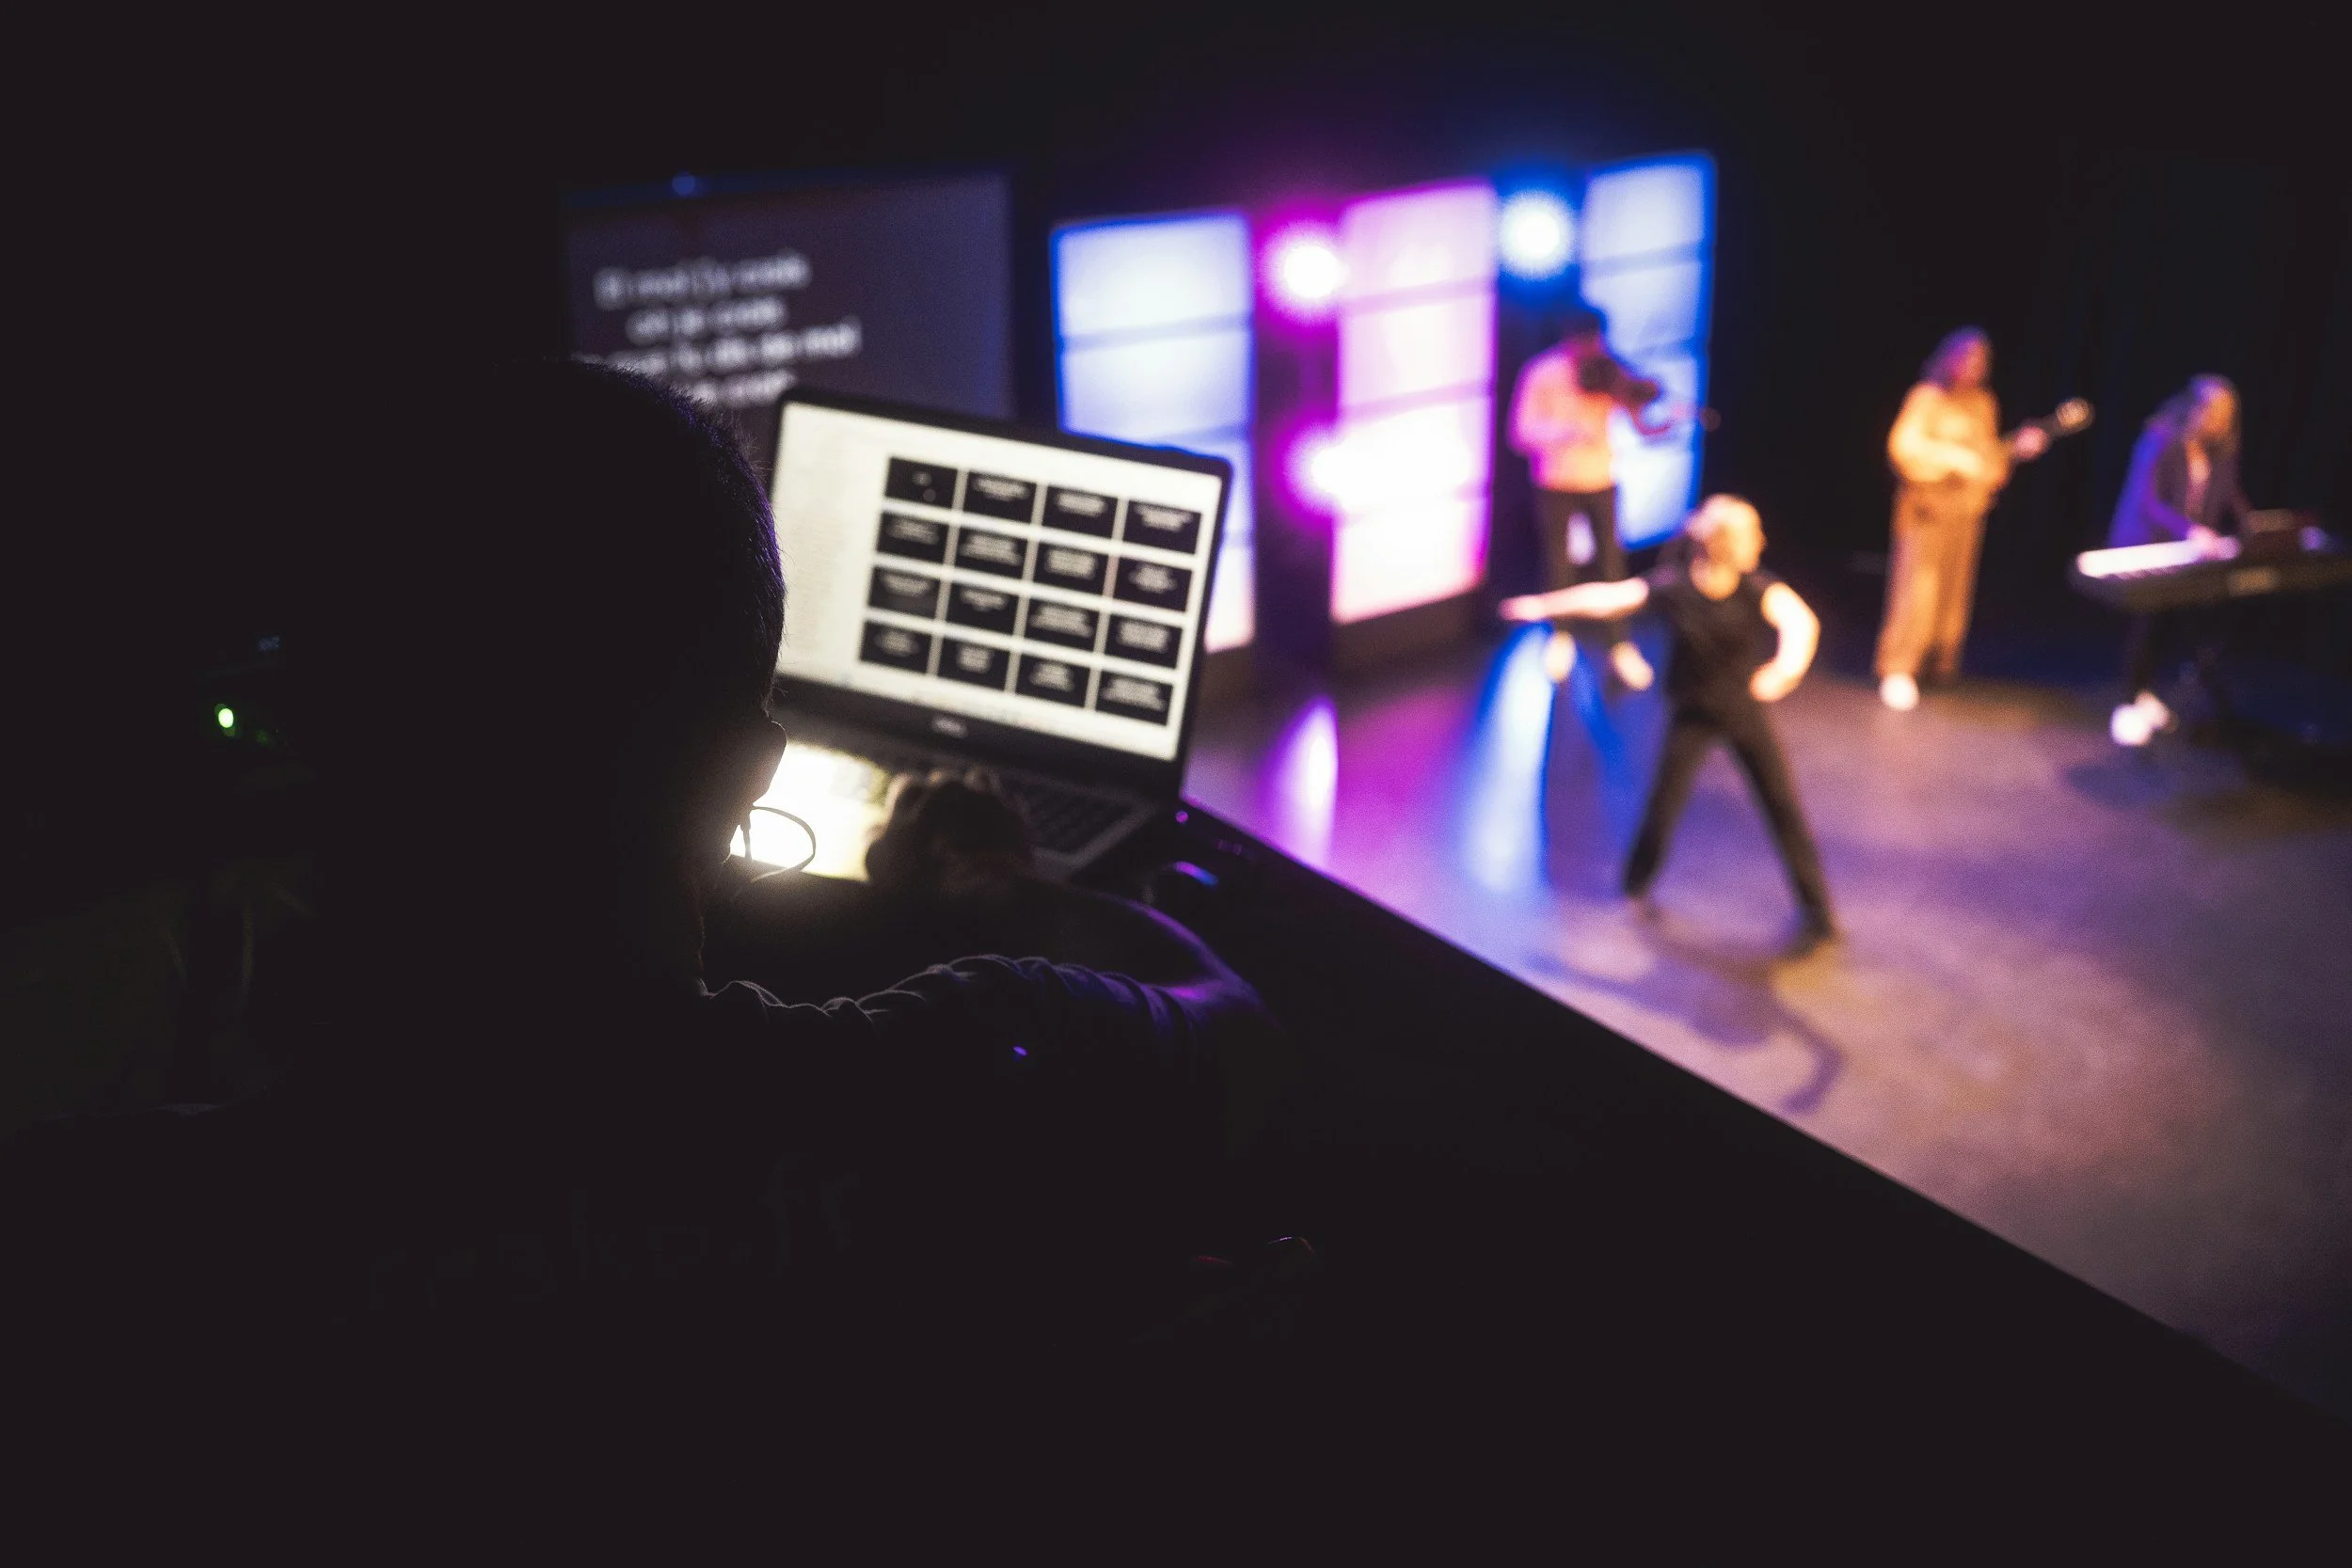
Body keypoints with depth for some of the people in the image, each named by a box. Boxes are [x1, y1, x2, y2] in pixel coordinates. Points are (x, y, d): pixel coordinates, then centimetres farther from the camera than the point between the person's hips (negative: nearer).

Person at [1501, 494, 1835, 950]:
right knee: (1664, 803, 5)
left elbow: (1800, 620, -38)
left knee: (1784, 808, 3)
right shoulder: (1673, 584, -21)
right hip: (1691, 712, 0)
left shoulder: (1757, 587, -22)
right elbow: (1608, 596, -17)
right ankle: (1635, 888, 33)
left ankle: (1819, 913, 17)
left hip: (1745, 709, 1)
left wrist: (1787, 664, -59)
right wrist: (1544, 604, -19)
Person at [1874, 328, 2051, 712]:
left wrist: (2016, 449, 1)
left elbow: (1987, 453, 18)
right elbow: (1904, 444, -20)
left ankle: (1941, 666, 19)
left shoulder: (1983, 402, 13)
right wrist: (1955, 457, -23)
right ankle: (1897, 673, -7)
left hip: (1968, 507, 7)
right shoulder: (1928, 397, -7)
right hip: (1928, 507, -7)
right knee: (1917, 591, -10)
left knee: (1954, 592, 9)